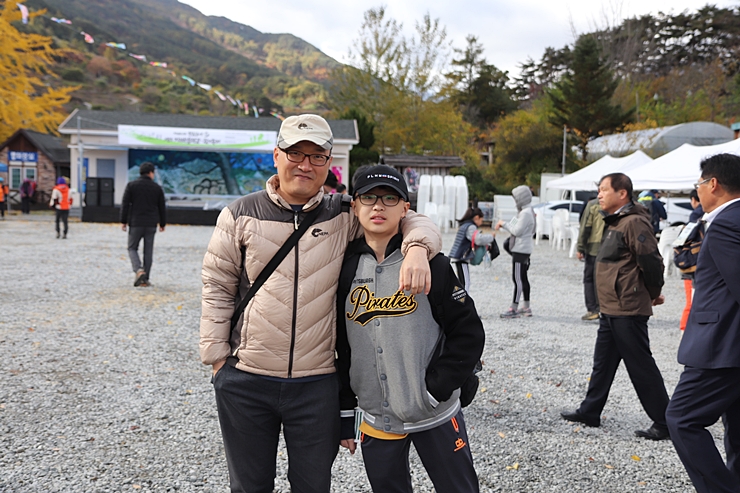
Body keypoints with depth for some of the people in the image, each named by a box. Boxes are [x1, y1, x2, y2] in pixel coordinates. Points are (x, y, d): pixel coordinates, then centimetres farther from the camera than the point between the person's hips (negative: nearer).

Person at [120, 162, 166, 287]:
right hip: (151, 225, 1)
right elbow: (162, 208, 7)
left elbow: (125, 204, -6)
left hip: (135, 224, -1)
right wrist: (162, 224, 17)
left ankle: (138, 270, -15)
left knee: (132, 248, 10)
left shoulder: (131, 185, -1)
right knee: (148, 251, 7)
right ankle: (144, 279, 7)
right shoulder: (157, 188, 3)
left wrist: (123, 221, 0)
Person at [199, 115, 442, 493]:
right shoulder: (241, 215, 1)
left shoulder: (344, 215, 2)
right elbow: (217, 288, 5)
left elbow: (411, 221, 4)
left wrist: (417, 249, -19)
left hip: (318, 383, 0)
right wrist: (217, 356, 1)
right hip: (245, 381, 0)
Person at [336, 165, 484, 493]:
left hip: (436, 417, -2)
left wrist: (435, 389, -14)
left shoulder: (432, 265, -8)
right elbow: (341, 347, 7)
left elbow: (469, 334, -6)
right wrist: (345, 416, 9)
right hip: (376, 422, 3)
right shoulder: (345, 269, 1)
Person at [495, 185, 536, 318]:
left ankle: (514, 309, -5)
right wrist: (502, 225, 8)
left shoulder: (526, 213, -18)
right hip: (523, 249, 11)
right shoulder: (524, 211, 14)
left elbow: (517, 231, -20)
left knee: (517, 279, -8)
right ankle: (526, 307, 23)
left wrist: (504, 224, -9)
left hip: (521, 249, -11)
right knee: (523, 278, 15)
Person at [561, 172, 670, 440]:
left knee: (642, 367, -1)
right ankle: (590, 412, 28)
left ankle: (664, 423, 9)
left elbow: (652, 262, -20)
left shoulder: (634, 222, -17)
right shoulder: (615, 222, 15)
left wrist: (654, 294, -6)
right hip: (610, 310, 10)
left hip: (628, 312, -10)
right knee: (603, 363, 17)